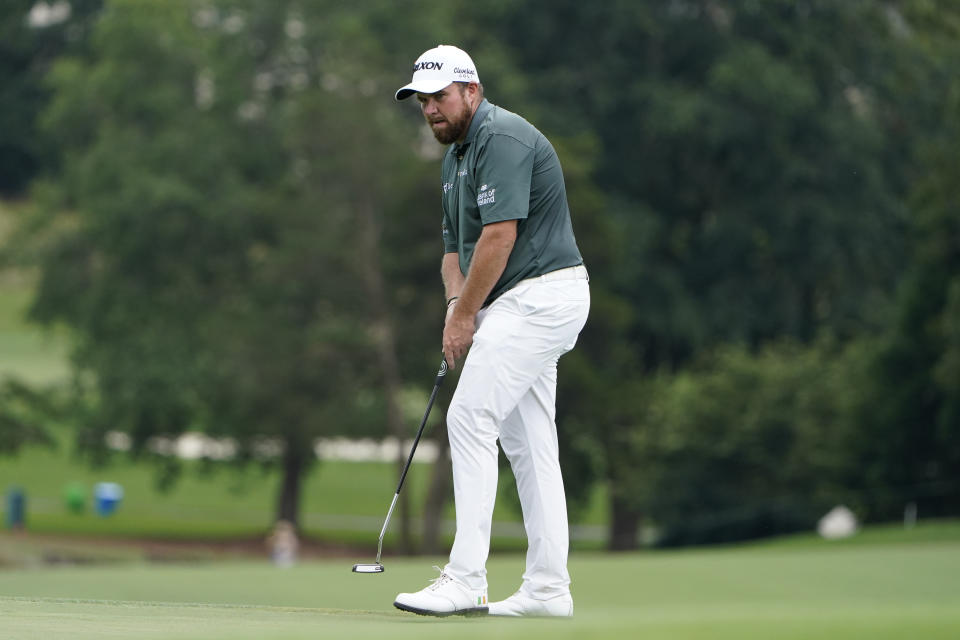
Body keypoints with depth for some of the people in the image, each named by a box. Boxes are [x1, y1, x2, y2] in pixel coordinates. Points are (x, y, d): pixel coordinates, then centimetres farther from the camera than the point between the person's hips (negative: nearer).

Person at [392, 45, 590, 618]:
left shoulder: (502, 139, -15)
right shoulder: (456, 155, 18)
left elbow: (500, 235, -21)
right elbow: (456, 245, 20)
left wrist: (464, 316, -14)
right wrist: (457, 302, -1)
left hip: (537, 295, -11)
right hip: (532, 305, 11)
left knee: (471, 418, -15)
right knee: (530, 441, 8)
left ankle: (465, 579, -18)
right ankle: (549, 587, 8)